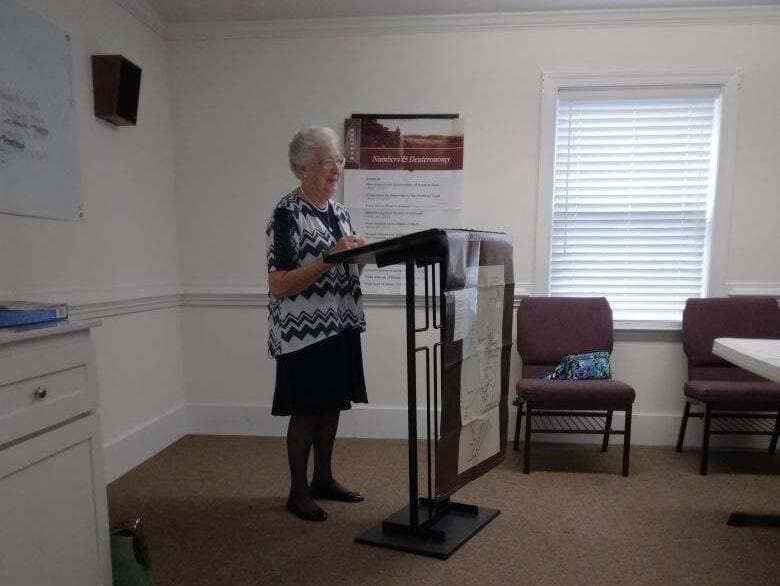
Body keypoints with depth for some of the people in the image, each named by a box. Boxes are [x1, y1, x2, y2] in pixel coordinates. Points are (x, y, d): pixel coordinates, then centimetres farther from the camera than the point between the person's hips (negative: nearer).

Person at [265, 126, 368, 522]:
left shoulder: (340, 212, 10)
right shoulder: (286, 215, -13)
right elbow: (279, 285, -20)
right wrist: (330, 258, -26)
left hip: (341, 326, 7)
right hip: (303, 331, -7)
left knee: (332, 405, 16)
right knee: (306, 412, 4)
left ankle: (323, 478, 34)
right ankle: (298, 492, 23)